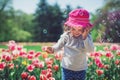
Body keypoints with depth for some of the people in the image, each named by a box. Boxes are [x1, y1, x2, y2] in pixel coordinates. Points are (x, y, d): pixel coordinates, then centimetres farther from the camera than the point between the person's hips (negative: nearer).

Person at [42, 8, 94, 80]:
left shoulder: (87, 37, -10)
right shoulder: (66, 36, -9)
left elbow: (91, 50, -22)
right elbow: (59, 46, -1)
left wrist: (85, 37, -32)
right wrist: (52, 49, -23)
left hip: (81, 69, 1)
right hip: (67, 68, 0)